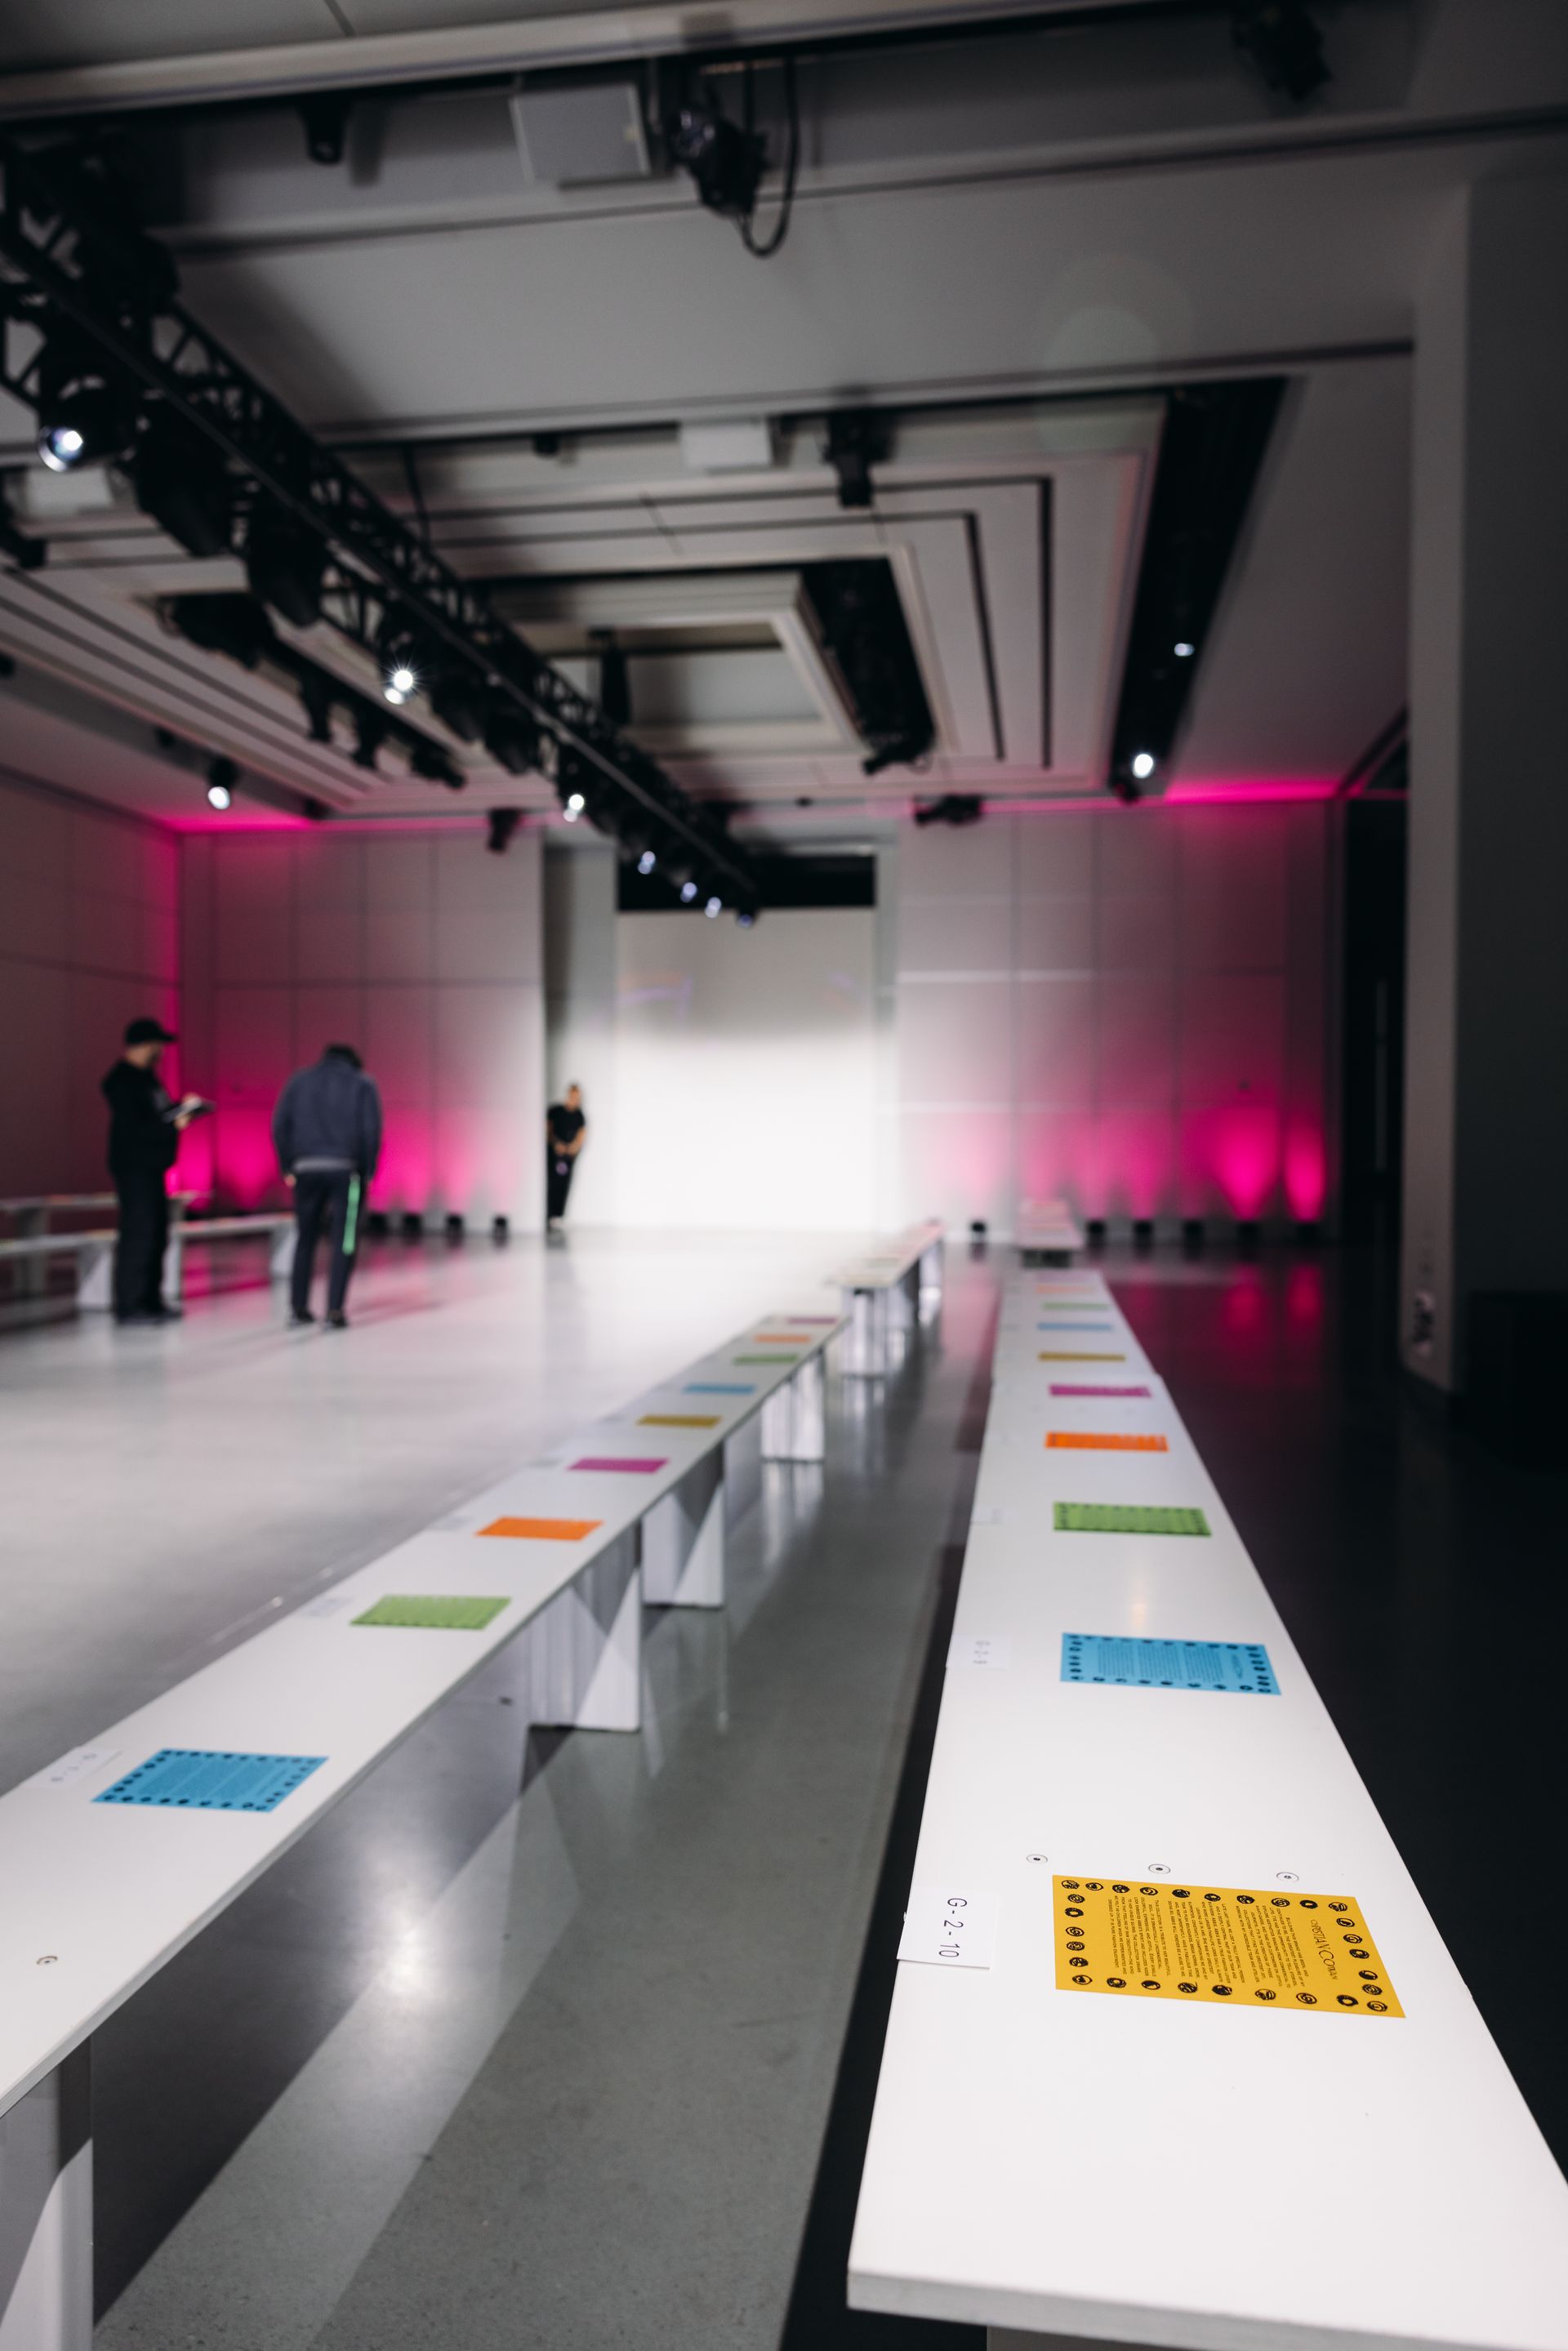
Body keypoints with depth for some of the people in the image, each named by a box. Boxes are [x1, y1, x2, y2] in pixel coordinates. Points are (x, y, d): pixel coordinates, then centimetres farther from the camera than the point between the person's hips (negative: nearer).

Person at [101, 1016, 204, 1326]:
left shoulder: (146, 1076, 17)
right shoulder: (122, 1081, -14)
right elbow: (133, 1128, -21)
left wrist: (182, 1105, 6)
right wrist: (174, 1126, -22)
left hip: (151, 1165, 10)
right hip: (134, 1167, -10)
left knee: (156, 1234, 13)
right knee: (137, 1234, -10)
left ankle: (151, 1300, 20)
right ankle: (128, 1306, -6)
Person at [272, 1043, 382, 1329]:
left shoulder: (299, 1081, 14)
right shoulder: (363, 1085, 6)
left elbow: (280, 1125, 6)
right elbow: (371, 1131, -5)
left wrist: (287, 1167, 8)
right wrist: (368, 1172, 1)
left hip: (306, 1169, 3)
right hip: (345, 1170, -3)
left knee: (305, 1239, 14)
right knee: (343, 1242, 1)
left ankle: (298, 1307, 15)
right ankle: (335, 1309, -5)